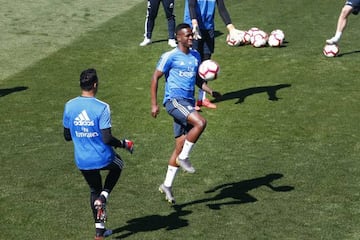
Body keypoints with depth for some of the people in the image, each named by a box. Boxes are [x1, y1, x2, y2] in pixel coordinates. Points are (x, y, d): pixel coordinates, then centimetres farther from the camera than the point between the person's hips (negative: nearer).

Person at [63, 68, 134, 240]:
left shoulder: (69, 106, -4)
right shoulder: (102, 108, -19)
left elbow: (67, 136, 5)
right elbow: (107, 139, -21)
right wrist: (123, 144, -3)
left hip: (82, 160, 4)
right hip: (103, 158, -4)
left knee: (94, 190, 25)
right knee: (118, 165, 31)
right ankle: (104, 196, 9)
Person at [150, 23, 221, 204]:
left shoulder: (195, 56, 14)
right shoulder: (170, 57, -7)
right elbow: (155, 78, -4)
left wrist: (210, 91, 6)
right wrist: (154, 104, -9)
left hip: (188, 103, 7)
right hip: (174, 100, -7)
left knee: (180, 146, 6)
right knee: (200, 122, -30)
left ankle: (167, 185, 16)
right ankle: (184, 157, -12)